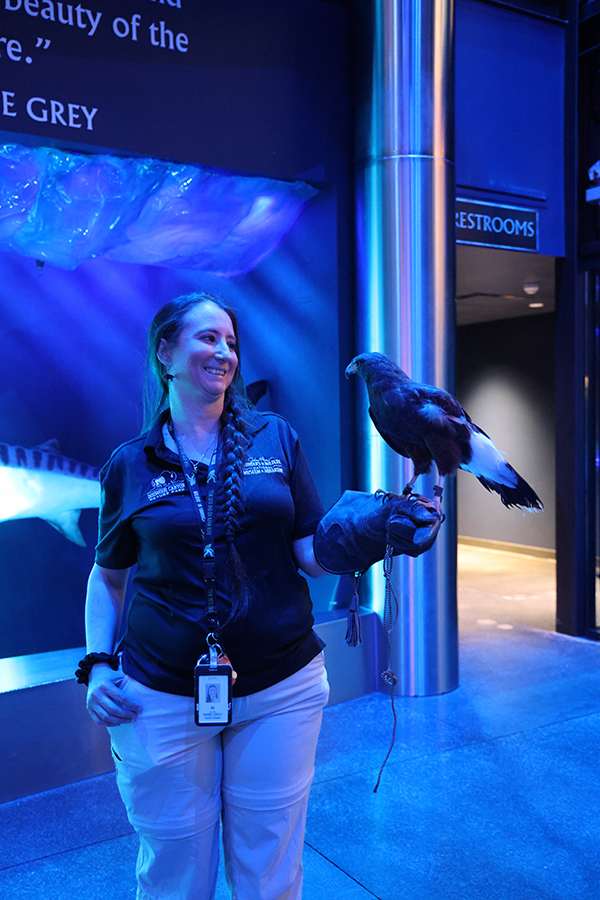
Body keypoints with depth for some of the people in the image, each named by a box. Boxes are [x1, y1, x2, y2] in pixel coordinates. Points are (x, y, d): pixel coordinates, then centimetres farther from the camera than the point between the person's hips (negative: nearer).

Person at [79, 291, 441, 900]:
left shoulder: (276, 439, 2)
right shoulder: (131, 464, 1)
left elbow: (314, 554, -1)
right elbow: (108, 577, 11)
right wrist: (97, 665, -2)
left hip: (280, 690, 1)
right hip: (163, 700, 0)